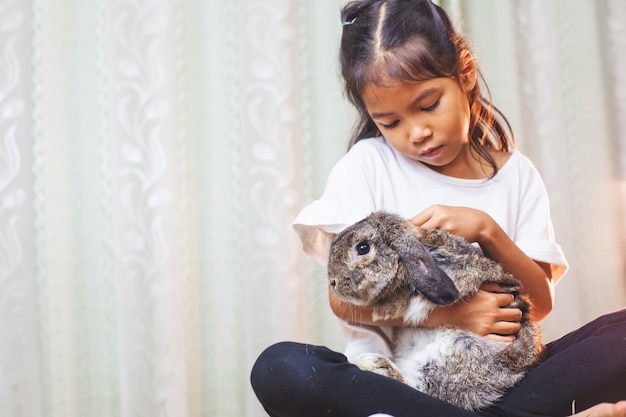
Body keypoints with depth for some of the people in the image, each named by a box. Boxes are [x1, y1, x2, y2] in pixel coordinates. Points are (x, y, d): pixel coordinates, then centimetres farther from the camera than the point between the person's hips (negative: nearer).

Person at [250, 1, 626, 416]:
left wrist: (487, 230, -11)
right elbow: (343, 298, -5)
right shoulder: (367, 166, 2)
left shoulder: (516, 174, 10)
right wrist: (450, 313, -17)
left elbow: (541, 302, 5)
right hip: (392, 378, -1)